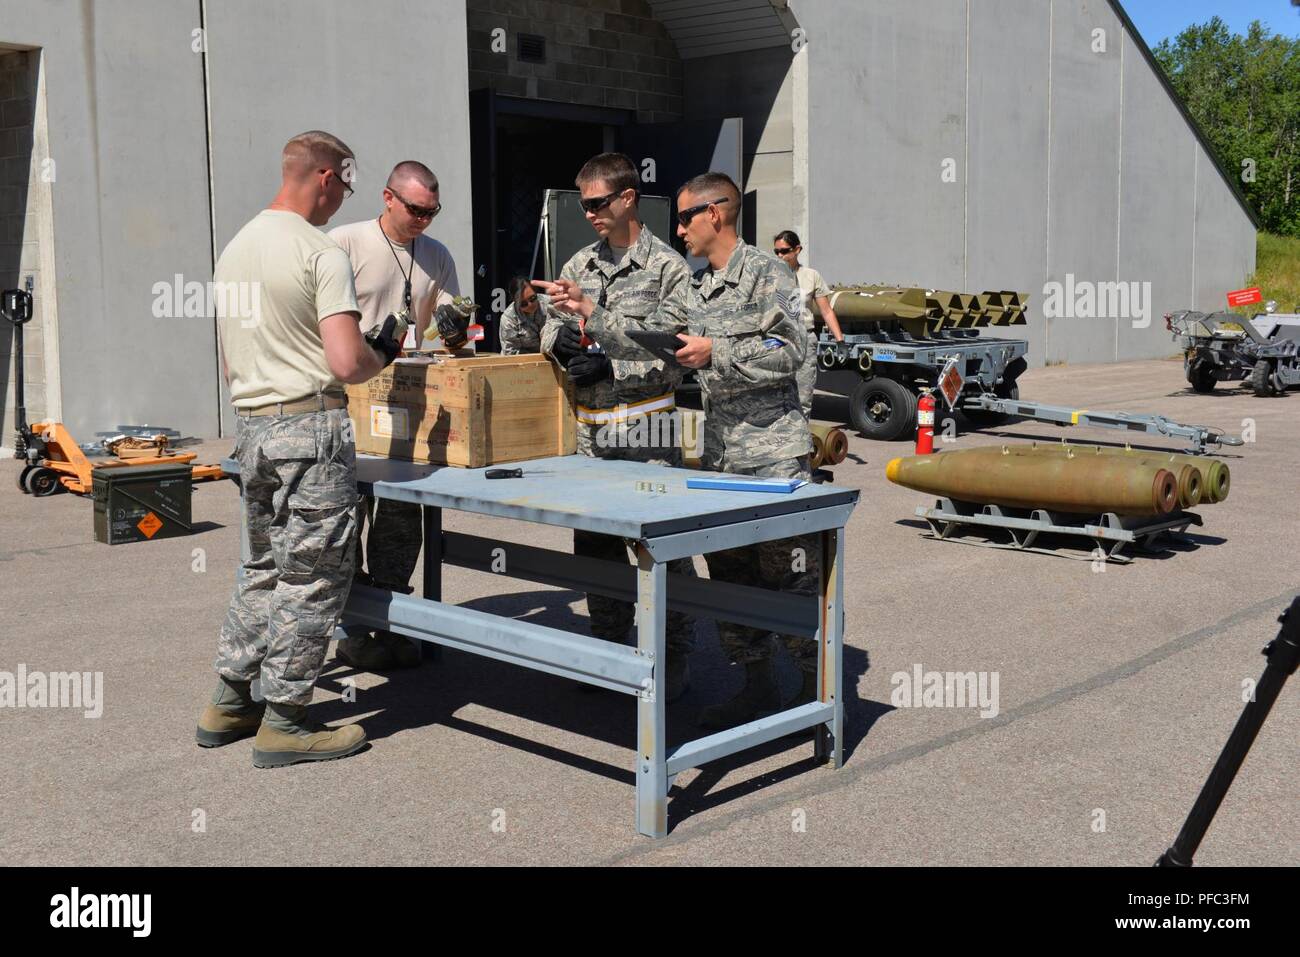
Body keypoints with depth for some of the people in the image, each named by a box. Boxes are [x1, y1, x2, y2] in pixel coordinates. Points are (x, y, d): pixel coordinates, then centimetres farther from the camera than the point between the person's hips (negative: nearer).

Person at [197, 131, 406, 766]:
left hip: (250, 424, 8)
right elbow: (347, 363, -20)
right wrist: (383, 355, -1)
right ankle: (284, 722, 7)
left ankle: (229, 703, 25)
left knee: (264, 567, 19)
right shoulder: (321, 254, -13)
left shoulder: (235, 247, 13)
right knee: (312, 576, 1)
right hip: (310, 427, -8)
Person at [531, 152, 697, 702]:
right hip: (591, 428, 6)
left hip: (648, 428, -6)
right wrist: (566, 346, -7)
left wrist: (592, 313, -21)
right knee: (593, 540, 11)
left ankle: (676, 656, 9)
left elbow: (667, 342, -15)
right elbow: (552, 332, 17)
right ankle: (609, 643, 25)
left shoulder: (667, 267, -3)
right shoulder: (580, 265, 15)